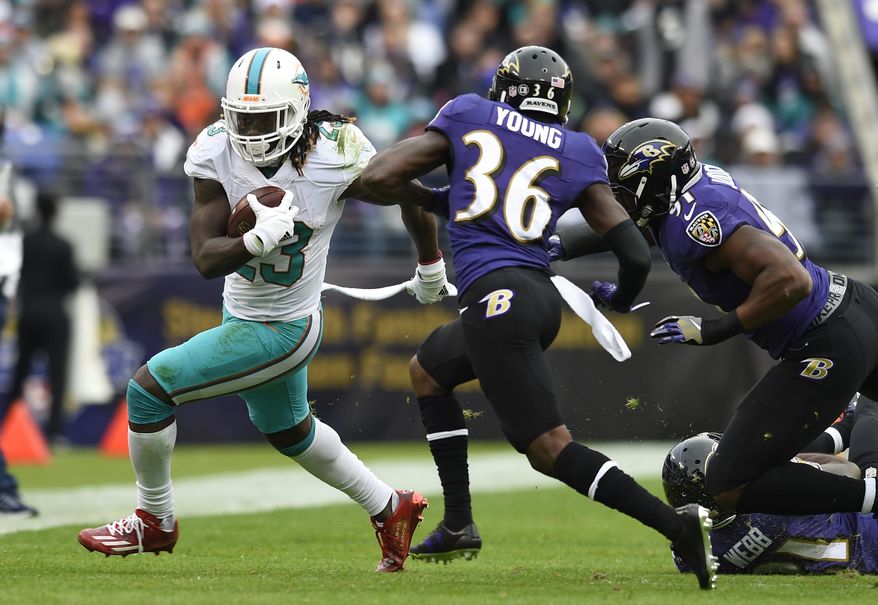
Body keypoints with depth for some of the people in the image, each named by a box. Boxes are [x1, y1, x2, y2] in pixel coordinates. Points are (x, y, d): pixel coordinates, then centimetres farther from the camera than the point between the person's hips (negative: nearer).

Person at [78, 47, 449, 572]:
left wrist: (431, 268, 10)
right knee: (287, 430, 27)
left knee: (150, 388, -11)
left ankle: (156, 520, 11)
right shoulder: (217, 155, -15)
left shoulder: (333, 159, -26)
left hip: (282, 330, -6)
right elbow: (205, 258, -20)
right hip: (242, 314, 6)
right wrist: (256, 240, -42)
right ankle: (390, 509, 45)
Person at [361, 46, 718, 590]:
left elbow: (379, 178, 3)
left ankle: (676, 524, -21)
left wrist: (428, 199, 24)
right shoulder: (578, 153, 13)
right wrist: (620, 301, 27)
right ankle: (459, 525, 26)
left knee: (551, 448, -7)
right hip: (544, 298, 6)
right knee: (428, 369, 30)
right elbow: (635, 255, 5)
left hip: (496, 296, -6)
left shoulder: (470, 116, 8)